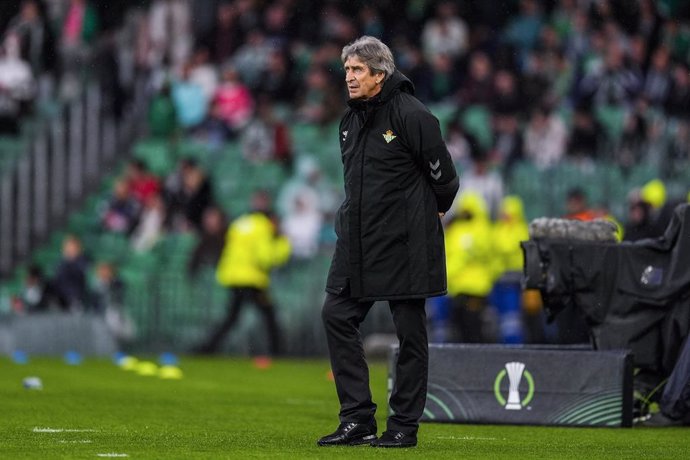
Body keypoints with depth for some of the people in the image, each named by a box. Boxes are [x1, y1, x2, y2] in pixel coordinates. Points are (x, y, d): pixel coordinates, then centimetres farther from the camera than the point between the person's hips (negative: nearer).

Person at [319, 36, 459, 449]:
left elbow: (443, 176, -6)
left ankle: (405, 426, 8)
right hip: (358, 242, 8)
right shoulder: (350, 120, 11)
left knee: (410, 331, 1)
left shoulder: (411, 115, -13)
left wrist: (429, 214, 9)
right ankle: (358, 418, 5)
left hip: (405, 244, -8)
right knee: (337, 316, 0)